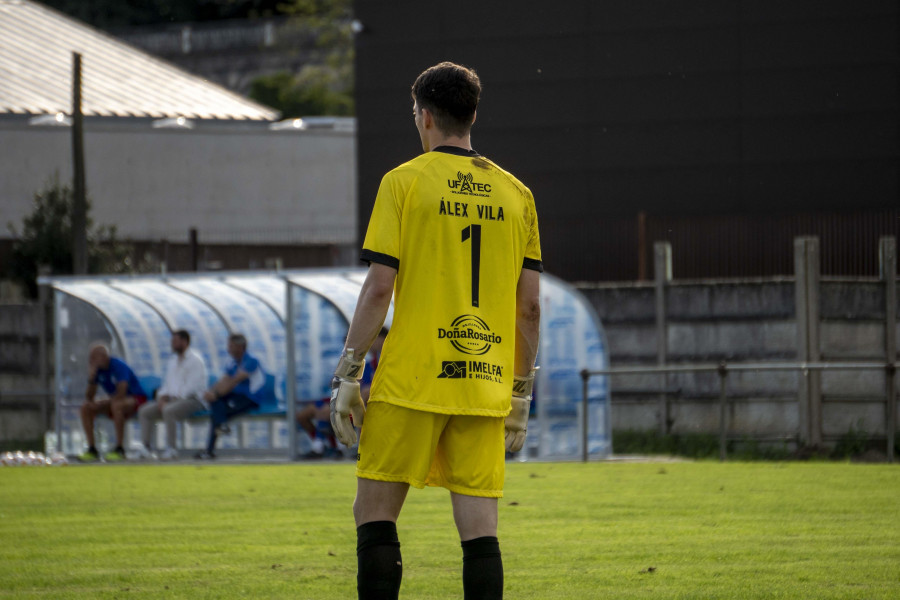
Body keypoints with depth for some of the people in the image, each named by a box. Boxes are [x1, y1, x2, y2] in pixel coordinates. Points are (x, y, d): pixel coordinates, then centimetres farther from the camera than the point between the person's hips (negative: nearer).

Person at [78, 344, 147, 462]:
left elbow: (121, 393, -31)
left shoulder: (118, 366, -22)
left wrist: (106, 402, -18)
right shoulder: (97, 369, -1)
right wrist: (91, 378, -17)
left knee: (117, 405, -40)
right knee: (85, 408, -7)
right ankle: (92, 450, -9)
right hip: (114, 401, 8)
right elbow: (89, 396, 2)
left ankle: (119, 450, -34)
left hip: (136, 398, -8)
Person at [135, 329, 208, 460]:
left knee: (168, 410, -37)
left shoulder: (195, 360, -8)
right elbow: (167, 383, 20)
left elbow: (192, 387, -17)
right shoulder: (173, 360, 20)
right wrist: (162, 398, 0)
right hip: (174, 399, 9)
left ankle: (171, 448, -35)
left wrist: (176, 398, -20)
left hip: (193, 400, -9)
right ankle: (146, 447, -17)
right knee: (145, 411, -7)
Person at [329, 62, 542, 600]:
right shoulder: (515, 194, 9)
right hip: (486, 386, 4)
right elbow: (530, 305, 9)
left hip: (412, 382, -4)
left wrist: (348, 374, -1)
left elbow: (379, 289, -6)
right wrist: (521, 393, 17)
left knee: (375, 514, 5)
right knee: (479, 527, 3)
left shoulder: (404, 182, -2)